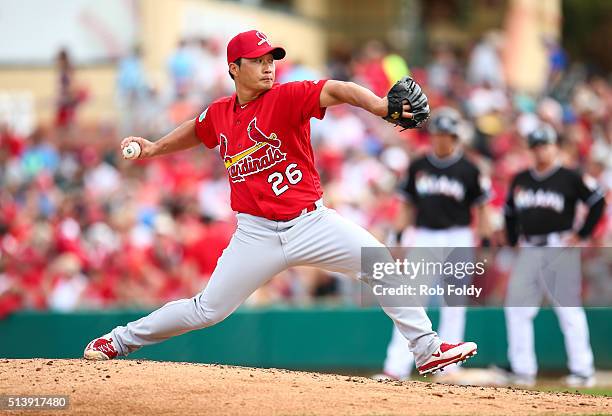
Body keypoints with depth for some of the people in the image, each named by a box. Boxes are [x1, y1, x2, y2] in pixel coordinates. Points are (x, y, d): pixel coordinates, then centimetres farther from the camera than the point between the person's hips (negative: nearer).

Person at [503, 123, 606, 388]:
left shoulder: (569, 179, -2)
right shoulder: (521, 180, 14)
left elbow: (598, 203, -3)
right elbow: (510, 211, 26)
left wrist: (581, 235, -6)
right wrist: (514, 241, 15)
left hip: (560, 249, -6)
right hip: (528, 251, 6)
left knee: (569, 310, -7)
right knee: (516, 308, 0)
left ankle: (582, 371, -3)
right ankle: (523, 370, 4)